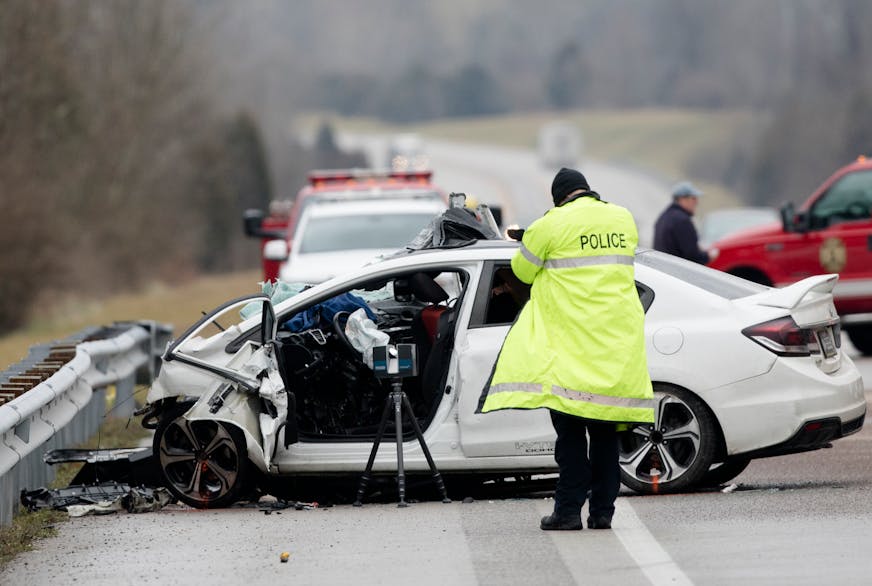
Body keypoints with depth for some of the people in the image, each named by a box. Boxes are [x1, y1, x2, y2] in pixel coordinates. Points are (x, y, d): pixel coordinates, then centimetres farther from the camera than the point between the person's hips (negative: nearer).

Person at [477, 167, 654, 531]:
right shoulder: (624, 219, 9)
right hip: (618, 341, 4)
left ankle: (568, 509, -4)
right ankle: (602, 511, 9)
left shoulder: (553, 224, -5)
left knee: (570, 429, -1)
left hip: (571, 339, -4)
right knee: (605, 431, 9)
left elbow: (522, 269, 5)